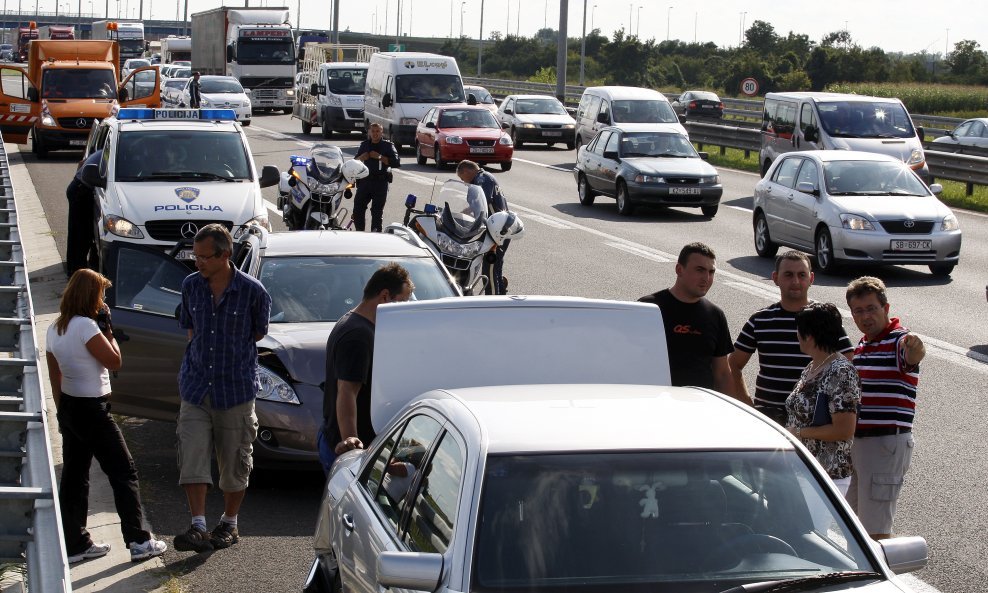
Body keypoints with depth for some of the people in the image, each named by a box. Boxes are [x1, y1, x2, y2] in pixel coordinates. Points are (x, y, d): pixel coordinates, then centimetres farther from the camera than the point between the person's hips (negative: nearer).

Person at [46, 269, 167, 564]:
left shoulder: (55, 328, 8)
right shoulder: (85, 326, -19)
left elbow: (55, 376, 14)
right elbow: (114, 361, -15)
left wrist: (62, 410, 20)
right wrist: (108, 331, -4)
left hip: (69, 408, 9)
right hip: (92, 410, -9)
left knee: (74, 476, 12)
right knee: (124, 473, -1)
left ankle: (74, 544, 16)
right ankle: (139, 541, 0)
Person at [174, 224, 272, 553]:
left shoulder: (252, 291, -11)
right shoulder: (191, 285, 1)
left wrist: (234, 354, 9)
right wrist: (199, 357, 8)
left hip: (236, 387, -3)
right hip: (196, 386, 3)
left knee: (234, 461, 7)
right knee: (192, 457, -8)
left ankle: (229, 524, 24)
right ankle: (198, 527, -7)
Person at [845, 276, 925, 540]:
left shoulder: (899, 340, -13)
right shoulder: (862, 346, 15)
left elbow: (912, 357, -39)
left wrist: (915, 349, -60)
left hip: (886, 442, -10)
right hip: (858, 440, 10)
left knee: (875, 528, -8)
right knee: (852, 520, 19)